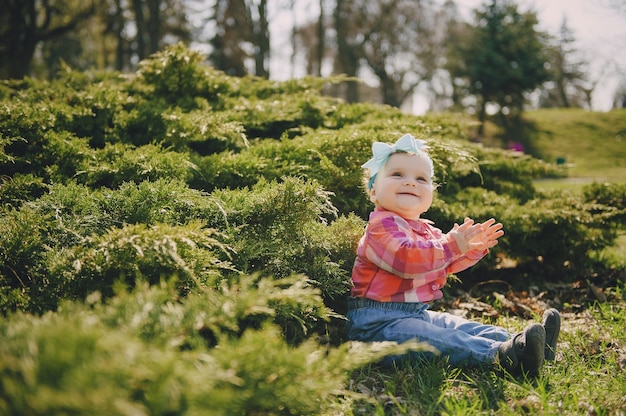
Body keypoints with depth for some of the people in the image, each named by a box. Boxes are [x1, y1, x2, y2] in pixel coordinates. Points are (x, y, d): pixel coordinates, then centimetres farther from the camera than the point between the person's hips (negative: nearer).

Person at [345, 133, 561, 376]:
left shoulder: (425, 229, 19)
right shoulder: (382, 224, -14)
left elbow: (448, 263, 29)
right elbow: (405, 259, -30)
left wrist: (475, 247, 12)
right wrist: (450, 245, -33)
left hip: (416, 314, 11)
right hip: (377, 321, -11)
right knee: (443, 341, -29)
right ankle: (500, 354, -42)